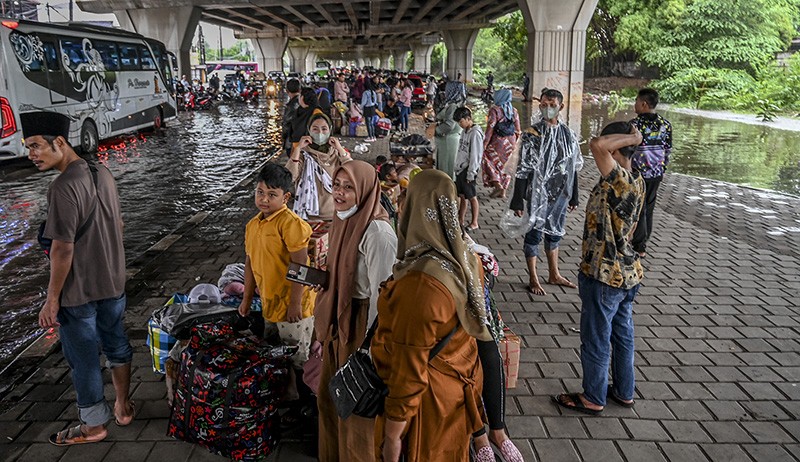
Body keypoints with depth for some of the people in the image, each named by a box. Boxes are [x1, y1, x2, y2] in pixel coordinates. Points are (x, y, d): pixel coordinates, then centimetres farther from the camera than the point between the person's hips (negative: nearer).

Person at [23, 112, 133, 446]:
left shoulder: (64, 187, -23)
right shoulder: (102, 173, 2)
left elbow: (63, 248, -23)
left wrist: (52, 299, -15)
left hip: (79, 292, -8)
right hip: (113, 282, 8)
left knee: (83, 359, 9)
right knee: (116, 345, 20)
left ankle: (93, 425, 25)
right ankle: (123, 406, 36)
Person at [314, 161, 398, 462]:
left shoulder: (377, 231, -24)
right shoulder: (342, 220, 3)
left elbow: (381, 292, -22)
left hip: (361, 323, -9)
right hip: (338, 321, 9)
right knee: (329, 397, 23)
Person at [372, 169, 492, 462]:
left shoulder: (419, 284, -34)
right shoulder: (467, 259, -8)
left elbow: (409, 369, -27)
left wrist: (392, 435, -16)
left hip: (428, 402, -7)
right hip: (459, 383, 7)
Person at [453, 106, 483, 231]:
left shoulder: (475, 133, -16)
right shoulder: (465, 131, 11)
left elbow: (475, 155, -18)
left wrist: (471, 173, -18)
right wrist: (457, 167, 14)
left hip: (468, 170, -8)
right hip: (460, 169, 8)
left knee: (472, 197, 1)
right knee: (461, 196, 13)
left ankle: (474, 223, 11)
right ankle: (460, 220, 22)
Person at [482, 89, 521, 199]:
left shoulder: (495, 110, -10)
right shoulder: (514, 111, 7)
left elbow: (490, 129, -14)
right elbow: (517, 131, 8)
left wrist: (484, 145, -10)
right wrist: (513, 143, 21)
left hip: (499, 140, -6)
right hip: (510, 142, 6)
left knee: (487, 161, 9)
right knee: (500, 165, 18)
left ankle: (497, 185, -7)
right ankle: (503, 191, 20)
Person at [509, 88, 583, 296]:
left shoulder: (568, 135, 3)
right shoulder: (532, 135, -11)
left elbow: (574, 168, 10)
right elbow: (522, 170, -11)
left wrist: (574, 197, 11)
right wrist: (517, 201, -14)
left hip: (560, 194, 5)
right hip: (538, 194, -5)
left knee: (554, 233, 18)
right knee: (534, 233, 5)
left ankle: (554, 274, 33)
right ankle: (533, 279, 18)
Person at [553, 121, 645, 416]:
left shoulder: (621, 180, -26)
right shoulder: (635, 181, 4)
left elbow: (596, 145, -39)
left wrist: (632, 138, -23)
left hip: (606, 276, -10)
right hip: (628, 273, 10)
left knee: (595, 339, 8)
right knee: (622, 334, 22)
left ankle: (593, 398, 25)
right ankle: (623, 392, 38)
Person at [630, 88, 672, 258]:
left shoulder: (635, 124, -17)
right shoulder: (666, 124, 1)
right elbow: (668, 151, 7)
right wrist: (662, 170, 18)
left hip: (637, 174, -5)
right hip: (656, 175, 5)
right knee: (648, 208, 17)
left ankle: (639, 247, 13)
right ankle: (643, 243, 29)